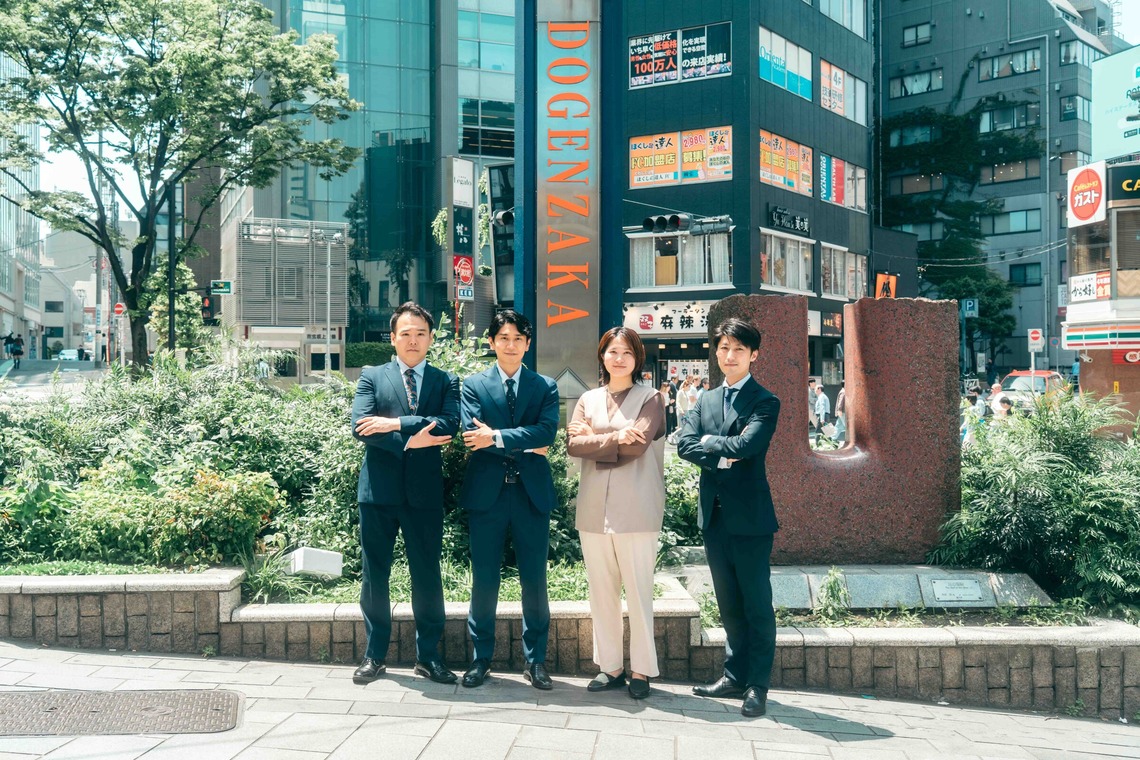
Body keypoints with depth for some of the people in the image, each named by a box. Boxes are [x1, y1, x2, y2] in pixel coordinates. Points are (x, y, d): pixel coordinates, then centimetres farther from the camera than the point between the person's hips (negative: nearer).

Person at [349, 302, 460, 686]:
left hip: (424, 492, 0)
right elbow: (360, 426, -8)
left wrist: (395, 423, -16)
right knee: (374, 574, 8)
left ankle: (428, 655, 19)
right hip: (379, 489, 0)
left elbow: (449, 424, -11)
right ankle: (375, 654, 21)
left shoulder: (446, 381, 8)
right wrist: (409, 441, -17)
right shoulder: (372, 377, 8)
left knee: (427, 575, 6)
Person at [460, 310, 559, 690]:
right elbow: (473, 434, -9)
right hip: (487, 492, 0)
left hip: (531, 492, 1)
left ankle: (535, 660, 17)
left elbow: (547, 431, -10)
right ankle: (481, 658, 19)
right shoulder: (473, 385, 6)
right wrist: (525, 445, -12)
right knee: (484, 579, 6)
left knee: (534, 579, 5)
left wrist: (497, 437, -17)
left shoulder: (545, 387, 8)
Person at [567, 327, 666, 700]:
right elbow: (573, 445, 1)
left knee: (639, 591, -1)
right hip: (594, 510, 4)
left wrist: (593, 438, -3)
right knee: (601, 592, 8)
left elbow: (637, 445, -11)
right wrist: (615, 437, -11)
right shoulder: (588, 399, 15)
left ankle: (641, 670, 10)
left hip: (636, 511, -4)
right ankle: (609, 666, 18)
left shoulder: (650, 399, 4)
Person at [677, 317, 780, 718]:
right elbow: (685, 445, 0)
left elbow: (747, 444, -21)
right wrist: (721, 456, -14)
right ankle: (735, 675, 25)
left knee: (757, 605, 3)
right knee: (729, 605, 15)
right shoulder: (706, 401, 13)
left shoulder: (765, 401, -5)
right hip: (714, 516, 6)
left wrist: (711, 442, -6)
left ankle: (758, 685, 12)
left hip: (750, 517, -6)